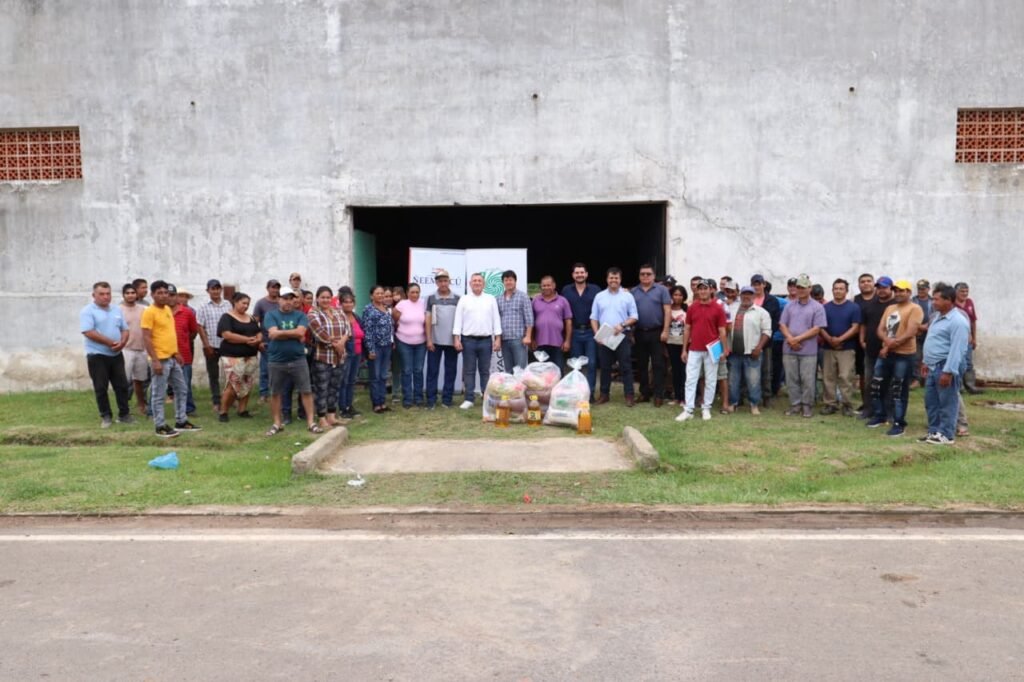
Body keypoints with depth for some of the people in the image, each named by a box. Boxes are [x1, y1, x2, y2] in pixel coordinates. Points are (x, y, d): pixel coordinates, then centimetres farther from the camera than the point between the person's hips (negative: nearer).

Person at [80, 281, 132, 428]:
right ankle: (106, 416, 11)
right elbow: (89, 332, -18)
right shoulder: (87, 311, -8)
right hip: (97, 356, -5)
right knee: (101, 388, 2)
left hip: (116, 355, 5)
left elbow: (125, 329, 12)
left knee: (122, 385, 7)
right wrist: (110, 342, -18)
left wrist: (122, 342, -9)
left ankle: (124, 414, 16)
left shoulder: (117, 310, 11)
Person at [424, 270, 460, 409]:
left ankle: (447, 399, 13)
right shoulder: (431, 298, 3)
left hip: (452, 341, 1)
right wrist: (429, 339, -6)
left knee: (450, 371, 5)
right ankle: (431, 400, 5)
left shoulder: (457, 299, 4)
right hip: (435, 341, -1)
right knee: (432, 371, 1)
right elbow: (427, 320, 1)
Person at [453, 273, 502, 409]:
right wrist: (456, 338, -6)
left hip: (486, 340, 1)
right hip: (468, 340, 0)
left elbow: (496, 319, 6)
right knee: (469, 371, 3)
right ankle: (468, 399, 7)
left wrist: (498, 338, -1)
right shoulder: (463, 300, 5)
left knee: (485, 371, 6)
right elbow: (458, 320, 2)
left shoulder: (491, 299, 8)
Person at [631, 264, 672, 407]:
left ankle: (658, 395, 3)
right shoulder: (633, 292, 9)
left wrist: (665, 330, -11)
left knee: (658, 365, -1)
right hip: (639, 333, 4)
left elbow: (667, 311, -4)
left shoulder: (661, 290, 0)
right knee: (641, 365, 10)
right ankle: (644, 393, 19)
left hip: (656, 333, -3)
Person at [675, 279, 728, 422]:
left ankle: (706, 408, 17)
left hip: (711, 350, -2)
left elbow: (722, 330, -1)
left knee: (710, 381, 6)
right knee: (690, 380, 0)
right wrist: (684, 349, 5)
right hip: (694, 350, 2)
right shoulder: (692, 308, 5)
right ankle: (688, 410, 3)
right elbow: (687, 329, 8)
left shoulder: (718, 308, -2)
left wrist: (725, 349, -5)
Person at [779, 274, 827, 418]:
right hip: (789, 350, 4)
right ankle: (795, 404, 17)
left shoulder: (817, 307, -1)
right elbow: (782, 325, 8)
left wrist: (798, 339, -13)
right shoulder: (790, 306, 12)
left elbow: (816, 329, -8)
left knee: (808, 380, 0)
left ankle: (807, 406, 11)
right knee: (791, 379, 7)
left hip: (808, 351, -3)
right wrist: (790, 339, -10)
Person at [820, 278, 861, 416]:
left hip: (847, 348, -3)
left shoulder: (854, 307, 0)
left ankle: (847, 405, 2)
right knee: (828, 377, 4)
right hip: (828, 347, 3)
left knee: (846, 377, -6)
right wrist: (829, 339, -13)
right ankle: (830, 404, 12)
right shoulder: (826, 307, 9)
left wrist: (840, 339, -16)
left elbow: (855, 328, -6)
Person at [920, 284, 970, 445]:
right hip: (933, 366, 10)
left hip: (946, 366, -10)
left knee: (947, 403, -1)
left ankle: (946, 435, 6)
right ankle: (934, 431, 24)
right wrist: (926, 362, 22)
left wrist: (948, 371, -25)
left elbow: (957, 349, -22)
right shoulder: (937, 317, 14)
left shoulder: (958, 321, -17)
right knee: (931, 402, 15)